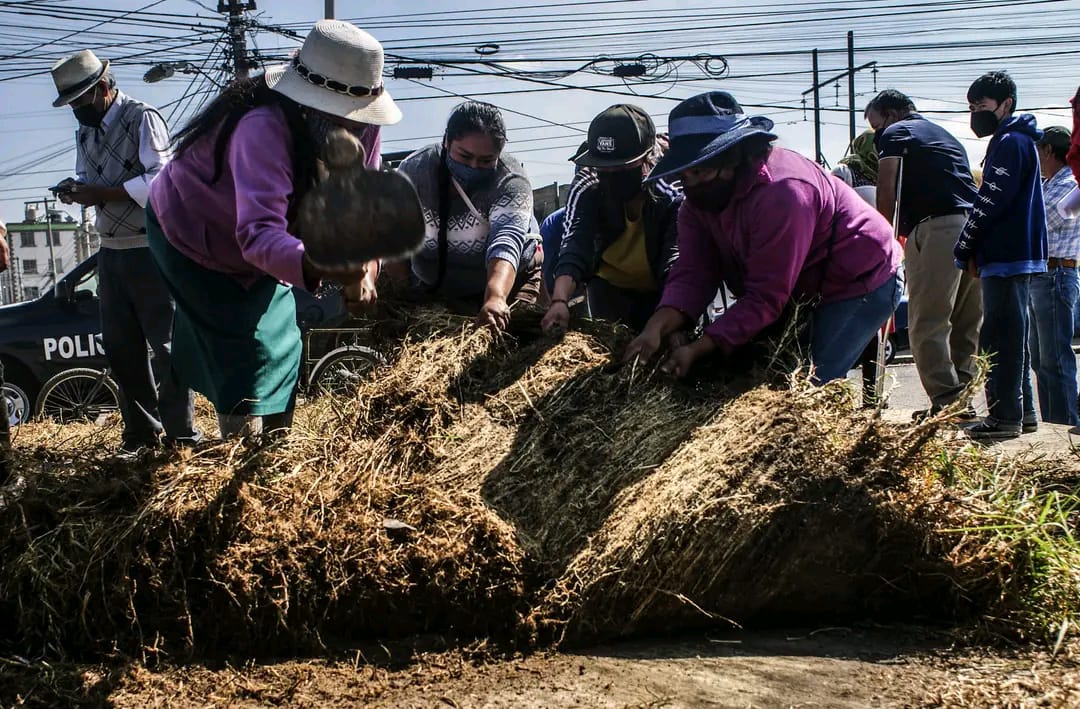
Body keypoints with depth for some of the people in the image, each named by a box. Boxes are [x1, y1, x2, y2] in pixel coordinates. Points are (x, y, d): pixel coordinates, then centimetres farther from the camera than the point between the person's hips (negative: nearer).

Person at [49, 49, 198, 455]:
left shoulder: (143, 119, -10)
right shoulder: (85, 130, 14)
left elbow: (159, 179, -19)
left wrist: (101, 194, -22)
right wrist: (76, 190, -3)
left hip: (150, 250, -8)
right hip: (110, 250, 8)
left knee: (165, 343, -4)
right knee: (120, 346, 11)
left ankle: (181, 434, 4)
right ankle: (141, 431, 22)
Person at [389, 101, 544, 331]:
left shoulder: (511, 182, -26)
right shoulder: (414, 169, -17)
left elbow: (506, 243, -43)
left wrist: (496, 297, -61)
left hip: (507, 282, -3)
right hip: (431, 288, 3)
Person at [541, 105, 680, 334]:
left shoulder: (674, 197, -28)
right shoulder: (586, 189, -21)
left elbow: (676, 264, -39)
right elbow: (574, 248, -35)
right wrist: (560, 301, -54)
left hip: (658, 292, -2)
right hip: (610, 285, 2)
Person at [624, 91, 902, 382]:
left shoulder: (781, 193, -34)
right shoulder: (698, 198, -8)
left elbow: (765, 298, -33)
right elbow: (692, 274, -16)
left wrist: (697, 349, -36)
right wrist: (656, 328, -34)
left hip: (861, 283, -8)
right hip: (804, 292, 8)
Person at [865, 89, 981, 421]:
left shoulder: (895, 133, 8)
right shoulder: (945, 135, 31)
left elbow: (886, 192, -4)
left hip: (936, 228, -8)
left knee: (928, 324, -7)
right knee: (966, 325, 10)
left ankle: (945, 403, -13)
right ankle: (962, 401, 12)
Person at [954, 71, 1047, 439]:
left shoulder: (1010, 143, -11)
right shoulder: (1015, 141, 21)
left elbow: (990, 204, -17)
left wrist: (965, 250, -9)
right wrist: (975, 250, 13)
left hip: (1006, 257, -11)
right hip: (1016, 256, 11)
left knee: (1000, 338, -9)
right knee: (1013, 336, 14)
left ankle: (1005, 416, -8)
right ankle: (1021, 410, 19)